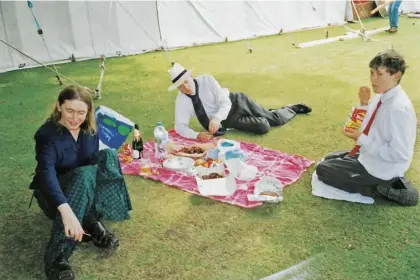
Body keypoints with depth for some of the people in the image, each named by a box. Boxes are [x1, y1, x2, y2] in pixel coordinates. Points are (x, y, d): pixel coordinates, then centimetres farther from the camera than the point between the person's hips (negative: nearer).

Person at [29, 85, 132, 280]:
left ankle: (91, 223, -24)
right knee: (84, 175, -38)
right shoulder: (47, 134, -23)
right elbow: (46, 174, -39)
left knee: (108, 155, -23)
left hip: (85, 190, 4)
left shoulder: (89, 129, -5)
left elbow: (94, 162, -10)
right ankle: (57, 256, -41)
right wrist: (66, 211, -55)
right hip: (54, 196, -4)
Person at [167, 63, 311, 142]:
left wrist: (215, 119, -43)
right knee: (263, 128, -16)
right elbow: (180, 126, -17)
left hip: (235, 102, -1)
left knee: (276, 119, -2)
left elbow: (225, 103, -23)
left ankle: (293, 108, 34)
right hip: (228, 120, 1)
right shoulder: (181, 102, -18)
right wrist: (197, 135, -38)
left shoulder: (206, 80, -22)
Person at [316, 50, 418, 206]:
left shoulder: (398, 108, -30)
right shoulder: (382, 96, -2)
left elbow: (399, 154, -28)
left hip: (381, 168, -9)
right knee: (328, 160, 24)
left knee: (322, 170, -3)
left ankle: (379, 187, -3)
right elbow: (370, 127, 13)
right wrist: (364, 104, -5)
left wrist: (362, 140, -23)